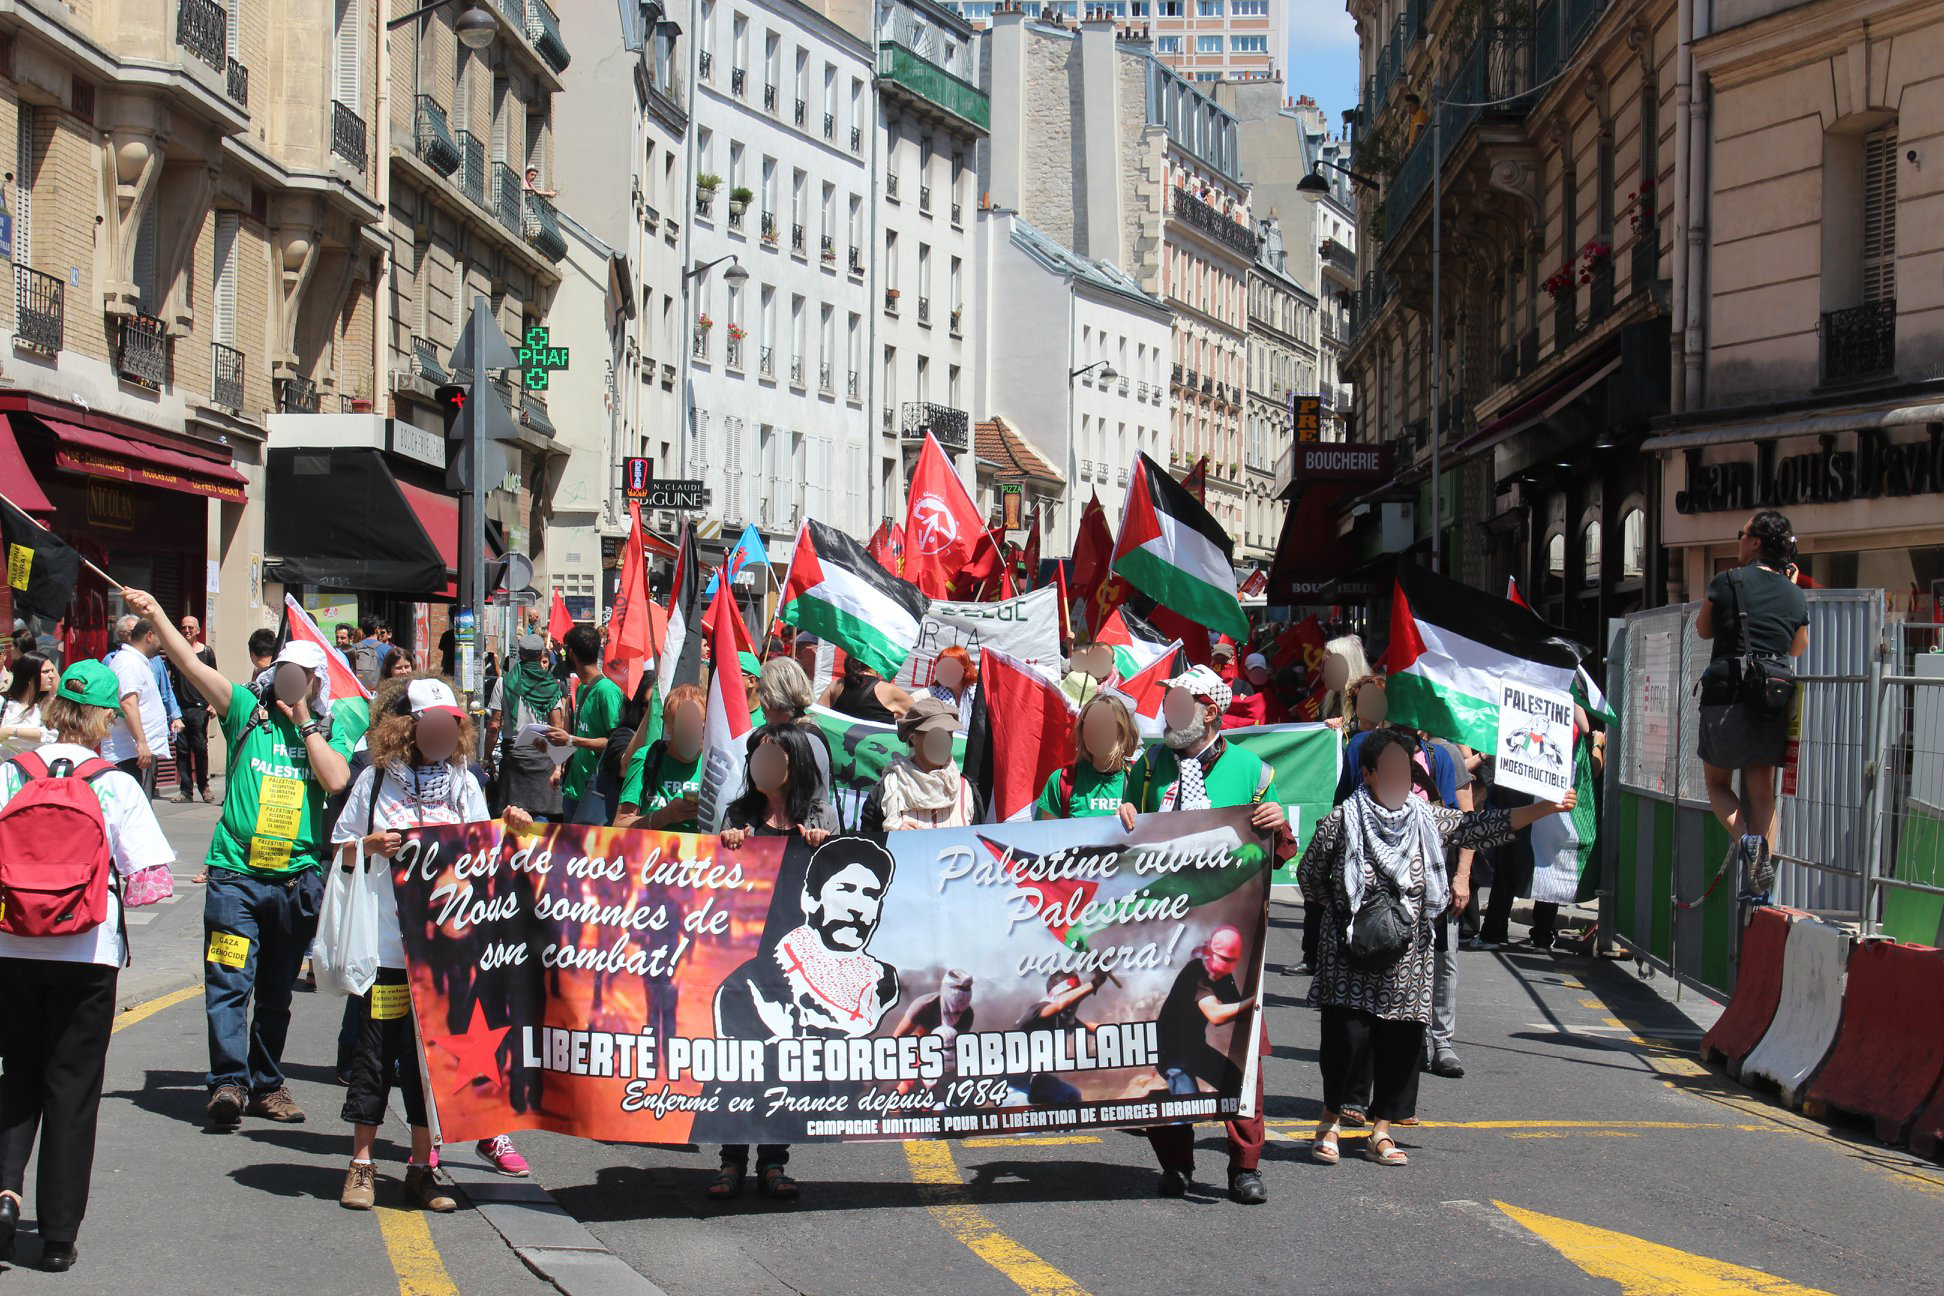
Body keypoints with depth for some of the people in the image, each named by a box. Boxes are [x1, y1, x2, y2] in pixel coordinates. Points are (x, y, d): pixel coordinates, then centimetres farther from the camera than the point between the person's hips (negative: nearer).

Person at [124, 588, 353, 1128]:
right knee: (229, 982, -12)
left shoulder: (325, 732, 10)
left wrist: (304, 721, -3)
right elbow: (191, 664, -3)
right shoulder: (248, 712, 6)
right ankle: (228, 1083, -15)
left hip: (297, 877, 2)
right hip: (237, 874, -2)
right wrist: (155, 614, -14)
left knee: (276, 991, 12)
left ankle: (266, 1084, 20)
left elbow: (336, 780, -9)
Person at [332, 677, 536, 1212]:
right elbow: (340, 854, 9)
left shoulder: (463, 783, 10)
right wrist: (372, 846, -10)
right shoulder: (376, 781, 4)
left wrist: (509, 828, -8)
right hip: (385, 942, -2)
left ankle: (422, 1169, 13)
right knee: (376, 1050, 1)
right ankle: (362, 1165, 12)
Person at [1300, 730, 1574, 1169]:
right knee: (1347, 1036, -9)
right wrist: (1336, 910, 6)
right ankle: (1331, 1117, 14)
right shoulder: (1342, 820, -5)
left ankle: (1381, 1131, 16)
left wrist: (1546, 808, -2)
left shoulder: (1429, 819, 5)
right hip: (1350, 952, -4)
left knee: (1402, 1041, 3)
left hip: (1408, 955, 4)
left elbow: (1484, 825, 3)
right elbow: (1309, 874, 4)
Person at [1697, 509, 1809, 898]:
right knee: (1762, 792, 10)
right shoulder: (1795, 596, 7)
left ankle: (1746, 840, -14)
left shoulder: (1727, 583, -4)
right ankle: (1760, 882, 2)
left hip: (1726, 694, -3)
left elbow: (1704, 630, 14)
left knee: (1717, 782, 13)